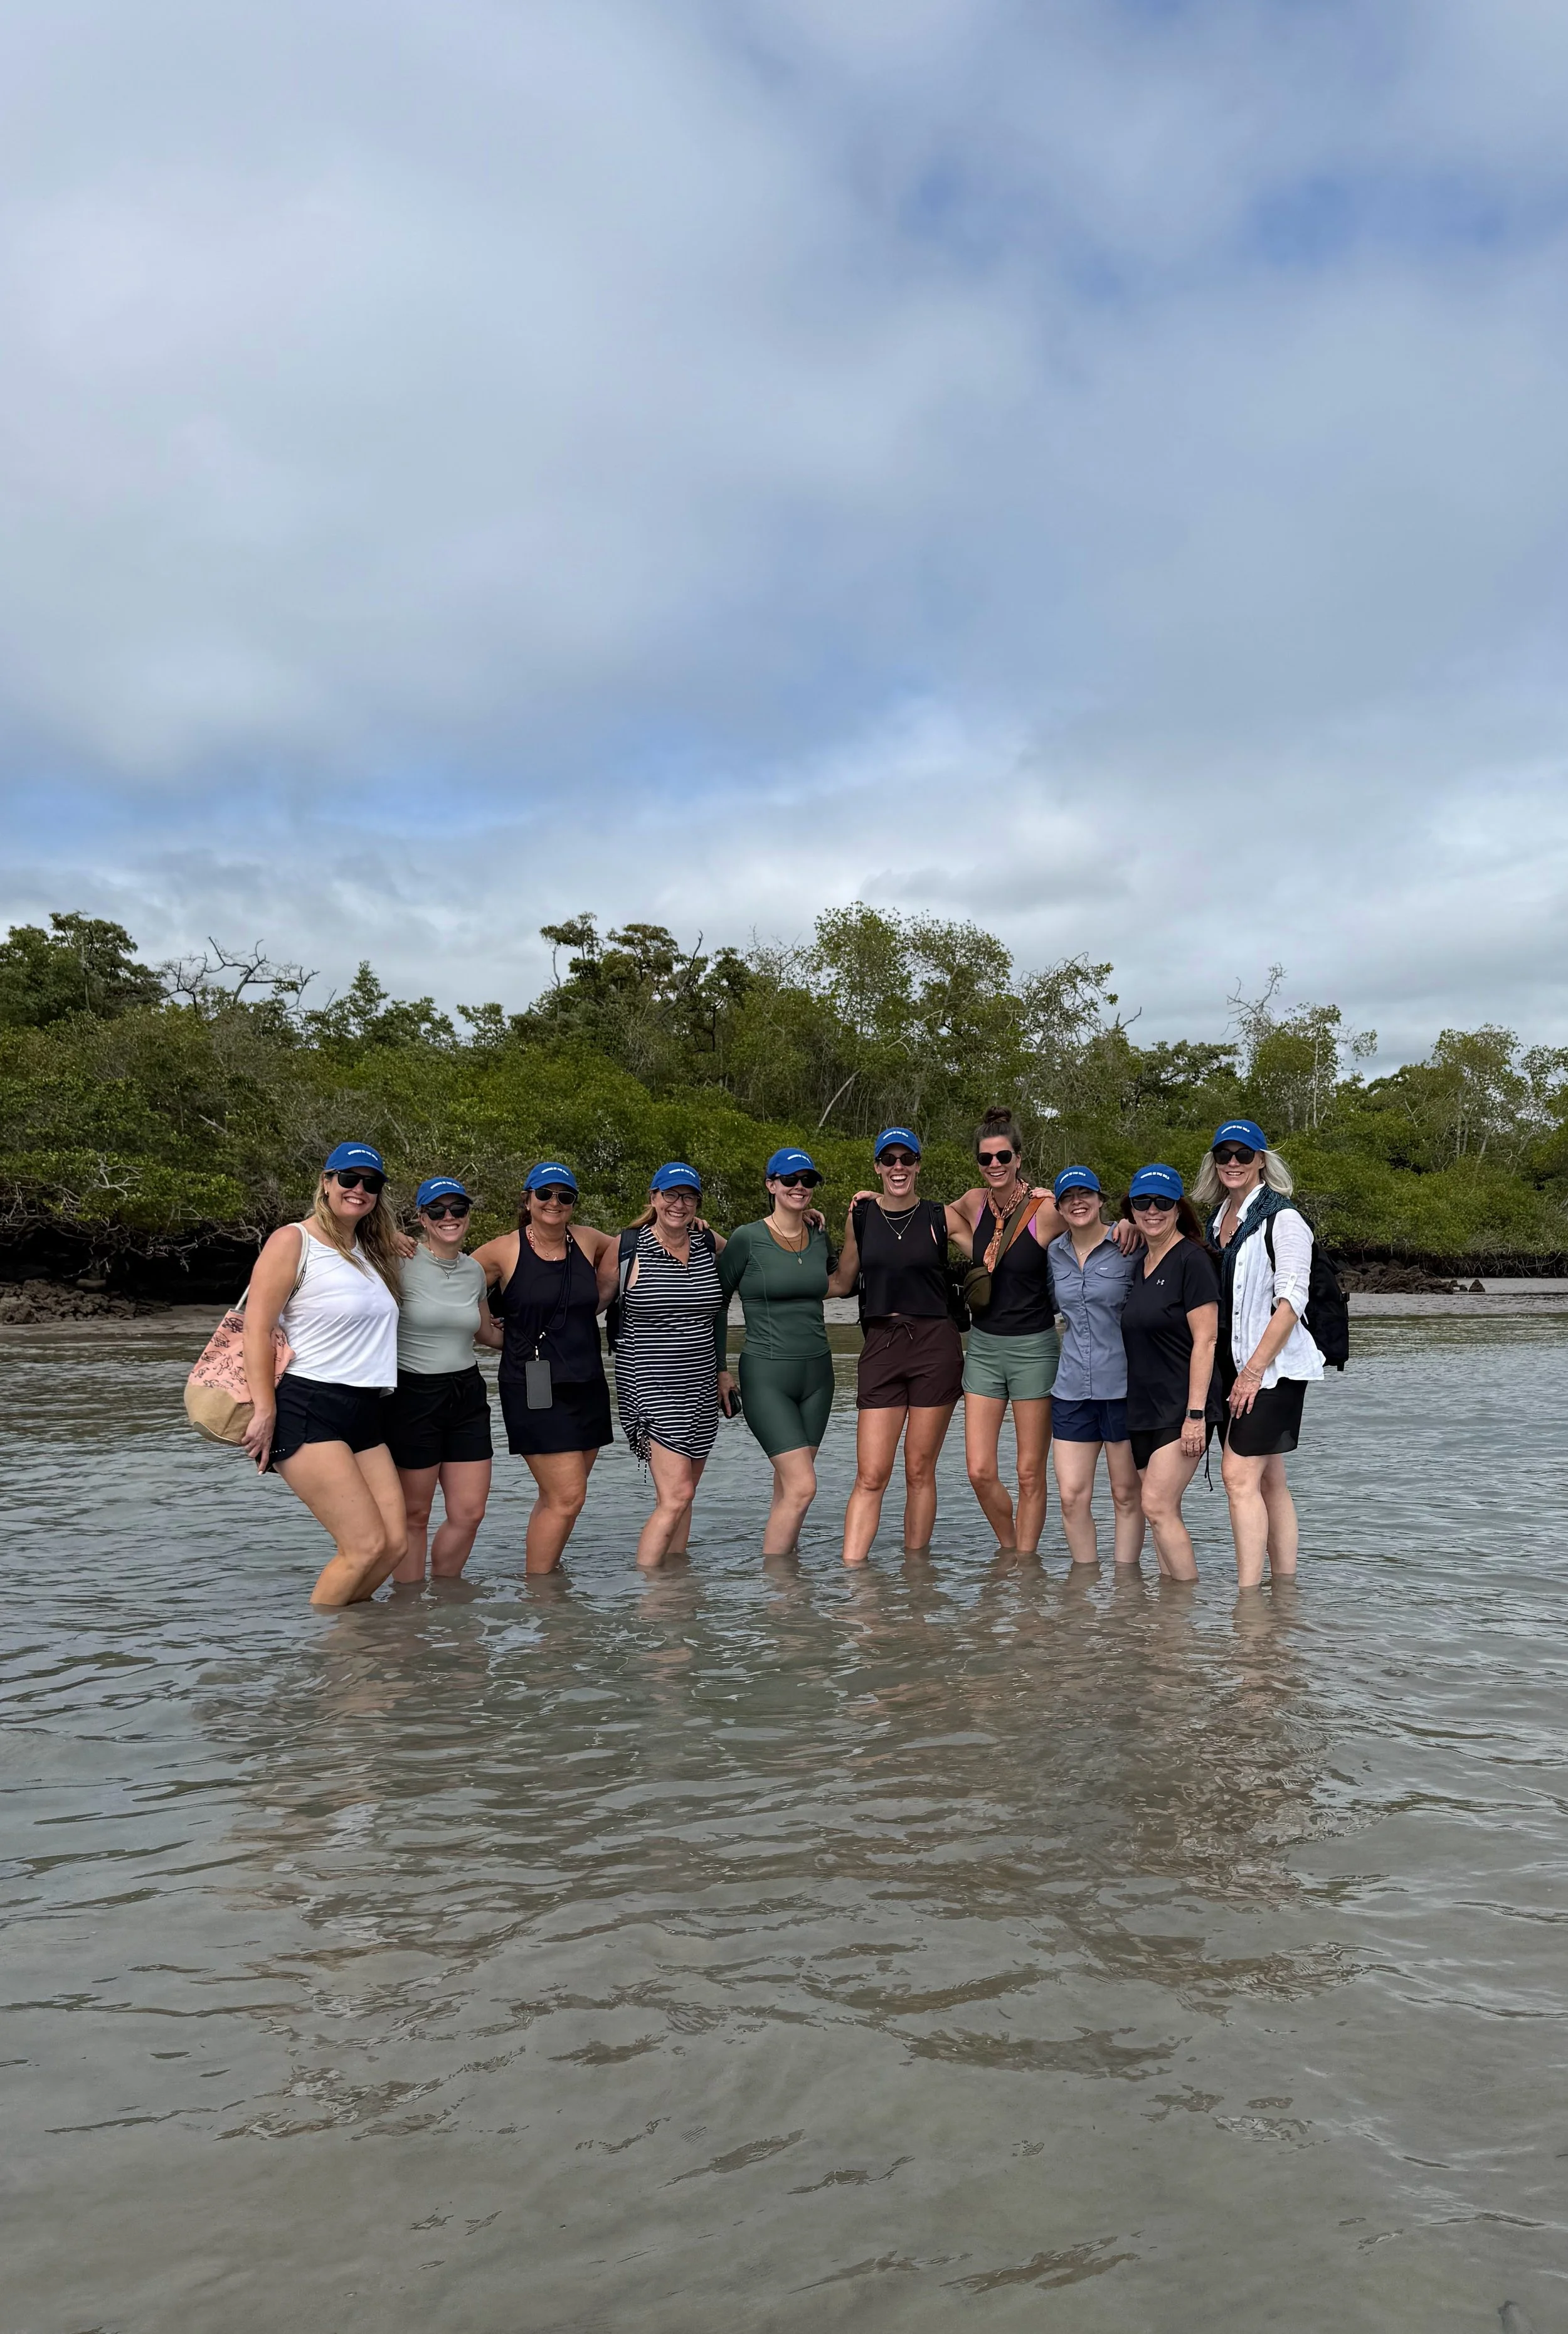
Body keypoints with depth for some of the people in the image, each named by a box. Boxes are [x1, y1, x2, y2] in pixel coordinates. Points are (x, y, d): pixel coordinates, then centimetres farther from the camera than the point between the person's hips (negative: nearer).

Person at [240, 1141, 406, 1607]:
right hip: (306, 1410, -8)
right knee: (366, 1545, -12)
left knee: (395, 1543, -1)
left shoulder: (374, 1251, 18)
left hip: (363, 1412, 8)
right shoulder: (294, 1242, -5)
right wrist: (264, 1412, -16)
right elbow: (257, 1328, -10)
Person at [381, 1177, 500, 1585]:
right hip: (412, 1397, -5)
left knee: (470, 1512, 6)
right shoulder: (401, 1264, -11)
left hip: (467, 1396, 5)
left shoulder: (475, 1270, 7)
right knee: (414, 1514, 6)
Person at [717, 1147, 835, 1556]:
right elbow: (717, 1301, 2)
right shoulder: (747, 1239, -7)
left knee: (789, 1486, 8)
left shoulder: (820, 1238, 8)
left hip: (816, 1372, 5)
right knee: (802, 1486, -13)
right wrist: (719, 1370, 0)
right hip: (766, 1376, -5)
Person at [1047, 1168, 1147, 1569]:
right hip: (1072, 1387, 4)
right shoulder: (1055, 1253, 9)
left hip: (1122, 1386, -4)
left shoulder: (1130, 1246, -6)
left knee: (1126, 1494, 7)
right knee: (1072, 1496, 2)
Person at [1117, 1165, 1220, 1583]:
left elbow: (1205, 1342, -15)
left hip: (1181, 1409, -8)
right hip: (1144, 1409, 8)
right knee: (1163, 1513, 9)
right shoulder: (1137, 1265, 13)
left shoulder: (1191, 1260, -10)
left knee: (1157, 1506, -14)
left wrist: (1195, 1413, -19)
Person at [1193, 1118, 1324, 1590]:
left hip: (1273, 1366, -7)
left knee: (1239, 1474, -14)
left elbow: (1290, 1302, -15)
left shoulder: (1282, 1219, -9)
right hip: (1231, 1366, 8)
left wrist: (1254, 1369, -18)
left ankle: (1248, 1594, -13)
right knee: (1268, 1480, 10)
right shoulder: (1215, 1219, 14)